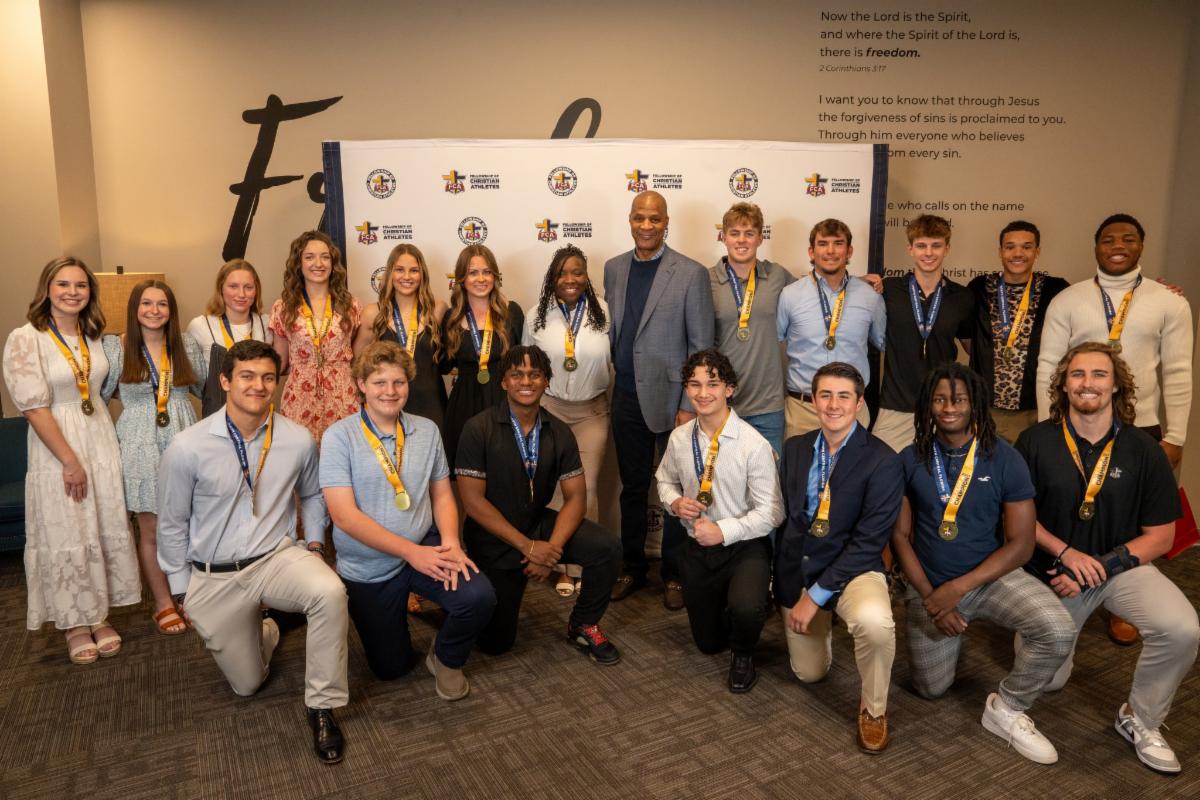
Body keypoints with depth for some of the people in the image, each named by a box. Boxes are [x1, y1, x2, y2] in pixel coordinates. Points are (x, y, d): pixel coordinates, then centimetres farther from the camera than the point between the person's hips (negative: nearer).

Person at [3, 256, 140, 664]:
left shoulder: (93, 336, 5)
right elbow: (34, 407, -15)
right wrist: (70, 460, -16)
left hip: (102, 441, 5)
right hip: (57, 448, -5)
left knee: (106, 531, 9)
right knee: (66, 537, 3)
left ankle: (99, 616, 23)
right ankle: (74, 624, 18)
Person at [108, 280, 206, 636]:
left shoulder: (187, 345, 7)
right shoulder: (116, 348, 0)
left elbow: (206, 387, 15)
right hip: (141, 447, -1)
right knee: (151, 530, 6)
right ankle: (163, 604, 19)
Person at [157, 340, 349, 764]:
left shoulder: (299, 439, -8)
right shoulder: (187, 448, -13)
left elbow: (311, 494, 14)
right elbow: (172, 525, 0)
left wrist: (315, 540, 4)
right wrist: (181, 589, 5)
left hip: (278, 558, 0)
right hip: (215, 577, 0)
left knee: (330, 592, -35)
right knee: (246, 684, 12)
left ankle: (322, 707, -16)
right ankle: (263, 631, 47)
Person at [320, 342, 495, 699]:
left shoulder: (427, 430, -1)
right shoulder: (339, 436, -13)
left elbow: (442, 494, 4)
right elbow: (344, 515, -19)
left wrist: (450, 542, -16)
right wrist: (411, 551, -23)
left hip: (424, 548, 2)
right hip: (367, 569, -2)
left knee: (479, 596, -25)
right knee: (390, 667, 9)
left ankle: (446, 659, 8)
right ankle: (396, 610, 42)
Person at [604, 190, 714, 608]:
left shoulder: (691, 274, -8)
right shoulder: (614, 268, 7)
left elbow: (701, 346, -8)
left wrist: (690, 405, -11)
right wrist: (617, 373, 8)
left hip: (669, 398, -4)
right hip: (626, 398, 4)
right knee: (631, 487, 14)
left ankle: (674, 574, 24)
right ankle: (633, 567, 30)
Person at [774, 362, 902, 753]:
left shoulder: (882, 461, -17)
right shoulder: (795, 448, 0)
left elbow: (869, 542, -20)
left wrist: (816, 595, -21)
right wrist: (782, 579, 5)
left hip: (852, 569, -4)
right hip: (796, 570, 5)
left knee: (874, 619, -38)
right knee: (809, 673, 14)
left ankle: (873, 707, -8)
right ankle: (821, 621, 47)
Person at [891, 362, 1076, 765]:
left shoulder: (1004, 459, -12)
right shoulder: (910, 460, -8)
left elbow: (1021, 543, -12)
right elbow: (900, 535, -4)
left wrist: (958, 588, -19)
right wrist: (930, 596, -13)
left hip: (992, 576, -1)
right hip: (929, 584, 1)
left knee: (1059, 631, -28)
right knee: (931, 688, 8)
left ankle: (1007, 708, -2)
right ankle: (951, 633, 40)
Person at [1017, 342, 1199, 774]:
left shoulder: (1143, 450, -8)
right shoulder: (1034, 441, -11)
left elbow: (1160, 536, -5)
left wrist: (1101, 567, -17)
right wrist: (1066, 553, -17)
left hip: (1122, 565, 0)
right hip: (1054, 569, 0)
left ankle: (1140, 719, -2)